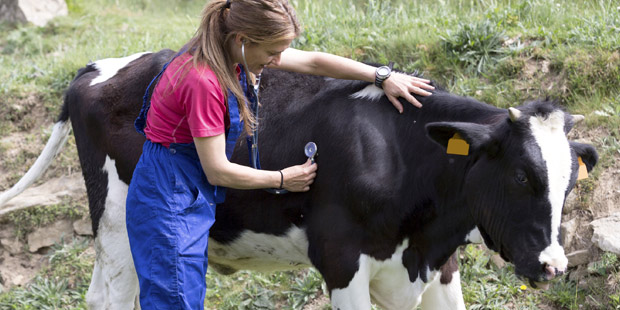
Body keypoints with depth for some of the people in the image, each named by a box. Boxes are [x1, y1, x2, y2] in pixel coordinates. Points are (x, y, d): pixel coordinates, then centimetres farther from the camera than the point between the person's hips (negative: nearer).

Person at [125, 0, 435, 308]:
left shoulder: (232, 54, 1)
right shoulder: (203, 80, -26)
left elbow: (313, 62, 11)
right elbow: (217, 171, -20)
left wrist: (383, 77, 9)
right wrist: (282, 179, -6)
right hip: (168, 200, -9)